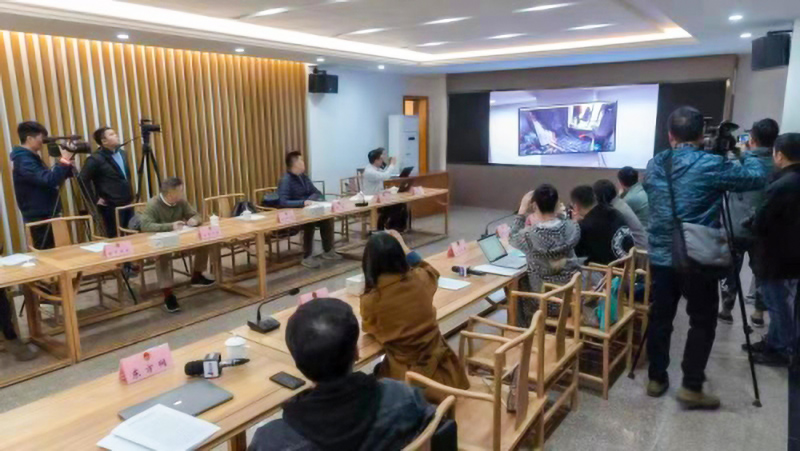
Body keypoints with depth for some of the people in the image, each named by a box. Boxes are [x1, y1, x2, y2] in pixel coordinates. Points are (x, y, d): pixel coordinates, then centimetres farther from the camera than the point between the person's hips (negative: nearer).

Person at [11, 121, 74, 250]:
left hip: (47, 215, 10)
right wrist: (64, 161, -22)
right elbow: (48, 180, -30)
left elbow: (51, 178, 17)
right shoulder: (24, 161, -17)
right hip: (39, 218, -10)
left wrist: (67, 165, 2)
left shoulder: (32, 158, 13)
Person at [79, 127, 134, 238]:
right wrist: (95, 199, -11)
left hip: (128, 204, 7)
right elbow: (83, 180, -13)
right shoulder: (96, 159, -10)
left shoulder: (121, 153, 12)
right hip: (111, 206, -7)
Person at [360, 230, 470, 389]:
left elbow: (369, 328, 4)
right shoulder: (419, 279, -12)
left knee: (377, 373, 28)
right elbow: (432, 272, 17)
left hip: (405, 374, -4)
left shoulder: (370, 300, -20)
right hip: (438, 364, 4)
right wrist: (402, 246, 21)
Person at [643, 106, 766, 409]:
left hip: (660, 257, 5)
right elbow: (757, 179, -1)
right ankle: (691, 387, 12)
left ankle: (657, 379, 21)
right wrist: (747, 155, 19)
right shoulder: (712, 165, -13)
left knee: (660, 318, 12)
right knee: (703, 322, 9)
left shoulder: (654, 165, 3)